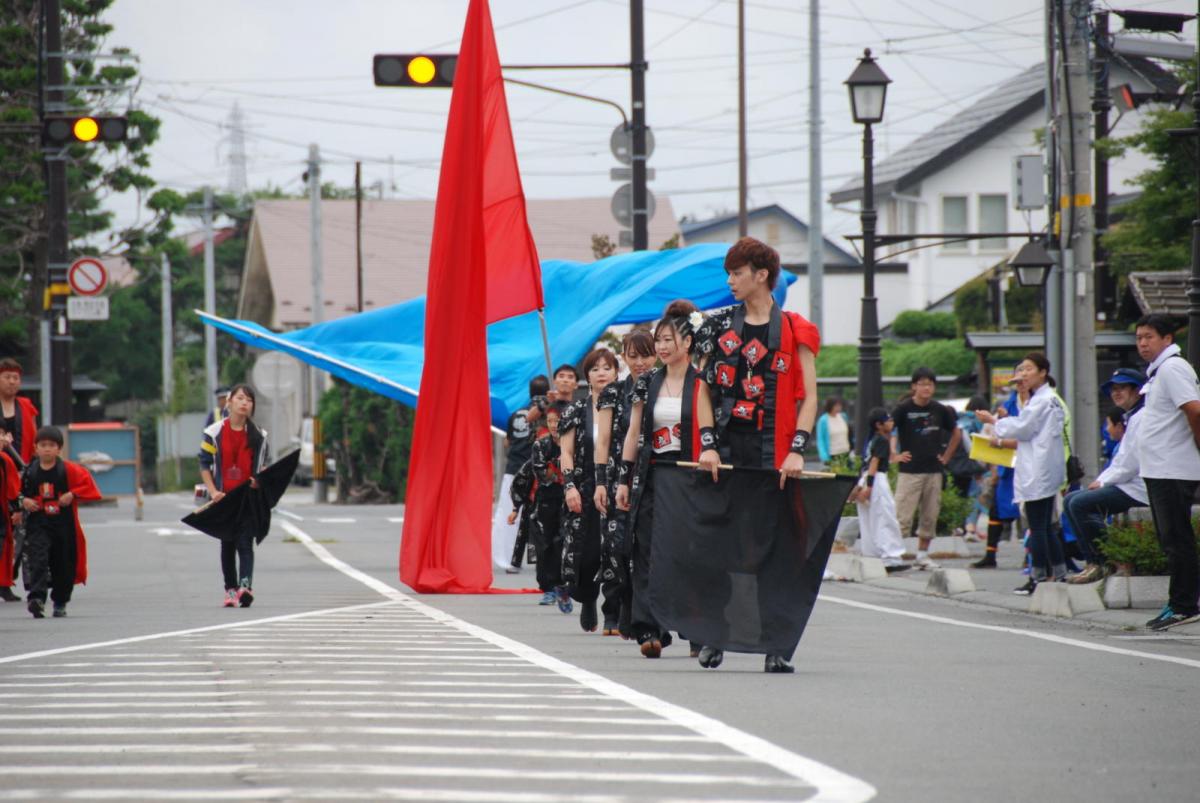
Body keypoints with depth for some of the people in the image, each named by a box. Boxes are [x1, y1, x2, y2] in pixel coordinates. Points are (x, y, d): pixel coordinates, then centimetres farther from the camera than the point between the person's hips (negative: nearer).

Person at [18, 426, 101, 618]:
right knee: (38, 560, -19)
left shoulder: (68, 470, -4)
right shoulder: (30, 472, 2)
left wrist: (72, 495, -16)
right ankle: (37, 598, -28)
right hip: (37, 525, 0)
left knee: (64, 565, 8)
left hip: (64, 525, 0)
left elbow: (87, 484, -4)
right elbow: (19, 492, 13)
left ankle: (60, 603, 25)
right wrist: (24, 501, -7)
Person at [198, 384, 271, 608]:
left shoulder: (258, 435, 5)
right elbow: (205, 465, 2)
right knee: (227, 544, 8)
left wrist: (259, 482, -6)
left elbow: (263, 464, 14)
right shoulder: (214, 433, 0)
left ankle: (246, 586, -24)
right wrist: (213, 491, -8)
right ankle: (230, 589, 14)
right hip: (224, 497, 1)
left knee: (245, 543, -11)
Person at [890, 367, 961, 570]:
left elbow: (956, 433, 20)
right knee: (902, 515, -9)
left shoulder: (940, 410, 7)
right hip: (910, 470, -4)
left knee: (930, 515, 8)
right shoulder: (903, 409, -5)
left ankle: (922, 554, 17)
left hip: (934, 470, 4)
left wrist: (946, 457, 14)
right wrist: (893, 454, -15)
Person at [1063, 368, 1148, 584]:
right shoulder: (1131, 417, 20)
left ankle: (1105, 563, -13)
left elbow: (1131, 464, -20)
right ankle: (1092, 561, 0)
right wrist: (1101, 481, 6)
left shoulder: (1141, 418, -13)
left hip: (1139, 489, -11)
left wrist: (1104, 482, -8)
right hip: (1128, 486, 11)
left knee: (1080, 504, -20)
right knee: (1071, 501, 8)